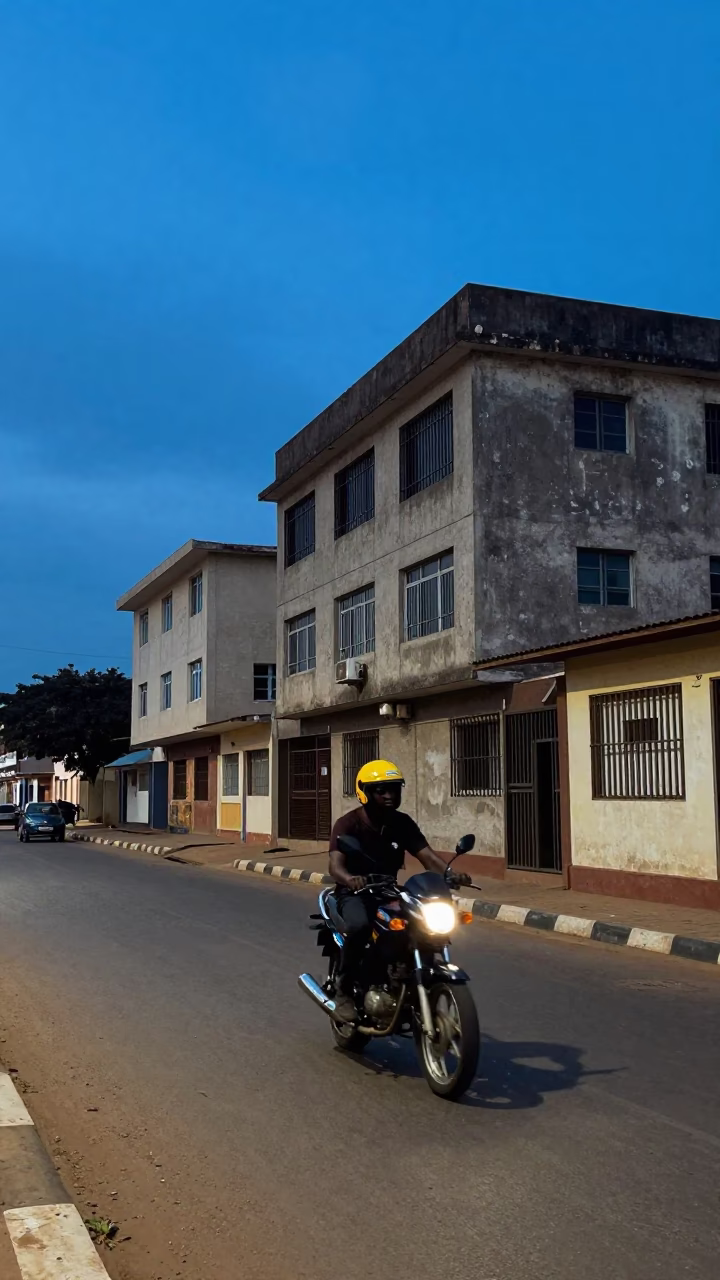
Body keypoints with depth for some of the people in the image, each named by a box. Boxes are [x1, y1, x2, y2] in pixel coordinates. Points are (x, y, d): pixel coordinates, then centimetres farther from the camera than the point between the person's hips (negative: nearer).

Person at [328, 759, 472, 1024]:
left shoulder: (402, 823, 4)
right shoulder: (348, 823, -11)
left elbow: (427, 856, -7)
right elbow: (335, 865, -26)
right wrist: (350, 879, -50)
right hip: (355, 893, -5)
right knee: (360, 925, -38)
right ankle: (344, 992, -19)